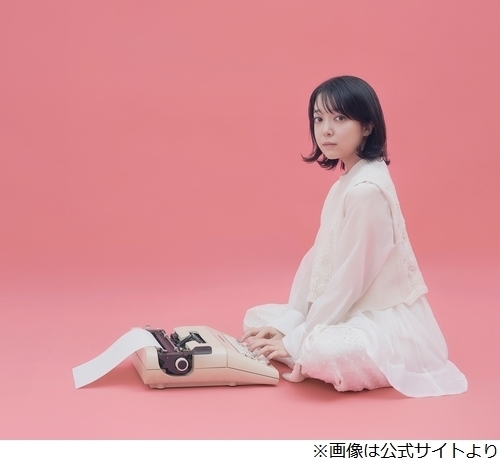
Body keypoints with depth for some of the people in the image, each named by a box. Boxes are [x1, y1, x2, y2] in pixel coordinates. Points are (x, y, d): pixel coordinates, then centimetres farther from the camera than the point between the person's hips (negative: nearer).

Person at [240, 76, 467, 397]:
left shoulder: (366, 189, -22)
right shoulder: (346, 182, 10)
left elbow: (350, 279, -22)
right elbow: (318, 257, 9)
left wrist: (297, 340, -16)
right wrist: (287, 324, 2)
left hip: (387, 322, -10)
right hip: (352, 311, 10)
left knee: (321, 353, -37)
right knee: (258, 319, 10)